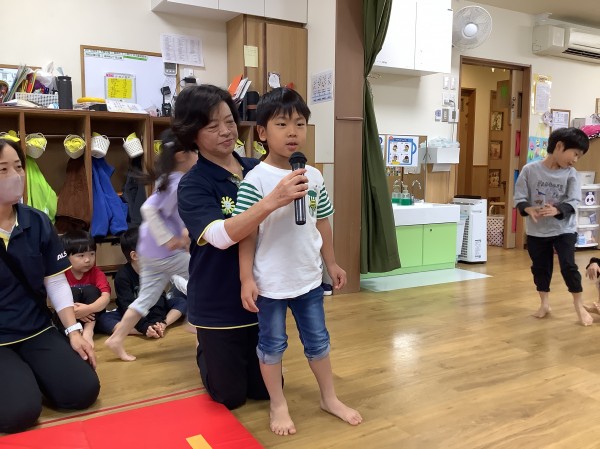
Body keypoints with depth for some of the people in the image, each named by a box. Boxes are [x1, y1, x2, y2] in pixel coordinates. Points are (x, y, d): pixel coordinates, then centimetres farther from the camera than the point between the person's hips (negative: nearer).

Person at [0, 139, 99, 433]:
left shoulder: (38, 222, -1)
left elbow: (56, 282, 3)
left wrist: (74, 330, -3)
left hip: (37, 331, 4)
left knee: (83, 391, -9)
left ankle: (30, 376, 18)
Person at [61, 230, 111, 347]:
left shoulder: (97, 273, -8)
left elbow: (106, 297, -23)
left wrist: (88, 309, -42)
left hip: (91, 316, 1)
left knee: (91, 290, -23)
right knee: (73, 292, -24)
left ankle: (88, 331, -35)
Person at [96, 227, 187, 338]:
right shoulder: (122, 276, -20)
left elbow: (158, 298, -17)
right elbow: (129, 307, -28)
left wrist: (160, 323, -33)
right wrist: (145, 327, -43)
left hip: (154, 312, 3)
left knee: (182, 301, -15)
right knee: (102, 320, -29)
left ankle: (156, 328, -33)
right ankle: (147, 331, -39)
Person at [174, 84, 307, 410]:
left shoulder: (258, 170, -2)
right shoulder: (193, 185, -15)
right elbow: (221, 235, -32)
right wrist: (273, 200, -43)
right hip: (218, 305, -4)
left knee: (266, 389, 18)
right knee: (231, 396, 13)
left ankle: (231, 357, 46)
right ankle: (206, 356, 42)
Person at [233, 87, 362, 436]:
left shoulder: (314, 176, 1)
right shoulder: (256, 179, -14)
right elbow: (247, 233, -13)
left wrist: (331, 264, 15)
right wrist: (247, 279, -14)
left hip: (309, 278, 5)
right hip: (270, 282, -4)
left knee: (318, 340, 19)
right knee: (272, 343, 13)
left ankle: (330, 398, 38)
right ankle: (278, 405, 33)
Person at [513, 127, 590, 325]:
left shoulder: (571, 174, -5)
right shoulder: (530, 170, -9)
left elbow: (573, 201, -11)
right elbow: (519, 198, -7)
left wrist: (557, 210, -29)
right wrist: (529, 209, -26)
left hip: (564, 229, 0)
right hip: (536, 231, 0)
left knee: (568, 265, -4)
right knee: (540, 267, 10)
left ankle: (579, 305, 16)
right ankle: (544, 304, 28)